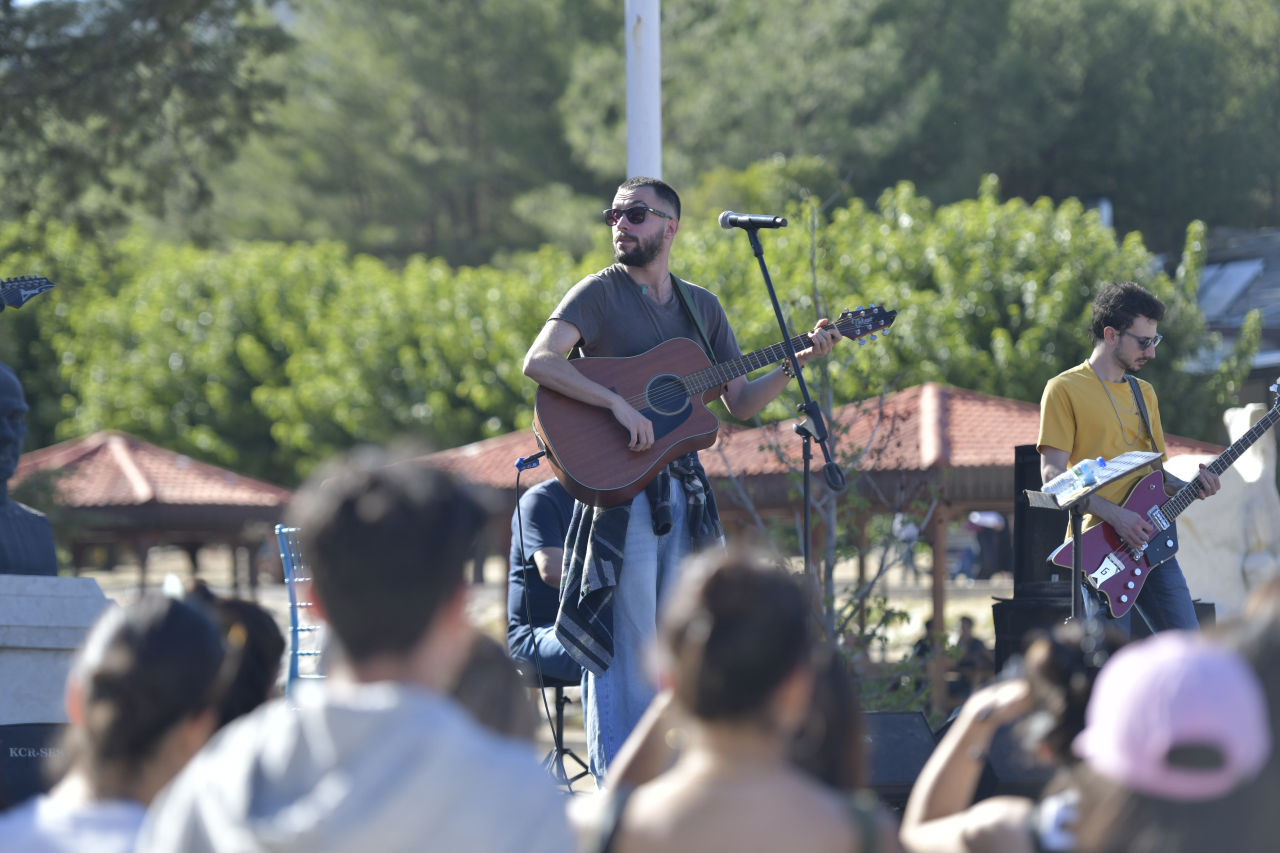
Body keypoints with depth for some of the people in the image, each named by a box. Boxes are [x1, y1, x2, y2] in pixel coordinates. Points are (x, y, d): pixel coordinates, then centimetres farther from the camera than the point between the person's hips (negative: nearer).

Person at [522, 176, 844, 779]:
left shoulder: (702, 307, 15)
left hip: (683, 487, 6)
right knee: (626, 643, -7)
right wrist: (618, 404, -27)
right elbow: (538, 362, -19)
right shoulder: (599, 294, -3)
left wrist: (799, 361, 1)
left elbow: (741, 404, 15)